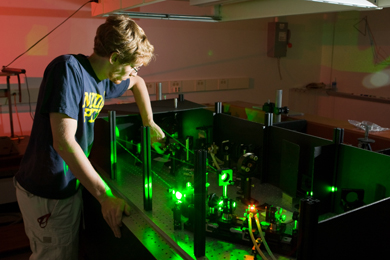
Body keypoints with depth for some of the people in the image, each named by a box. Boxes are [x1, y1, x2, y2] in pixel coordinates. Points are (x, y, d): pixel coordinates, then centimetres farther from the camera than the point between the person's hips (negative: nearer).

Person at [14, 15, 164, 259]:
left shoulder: (104, 79, 2)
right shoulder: (69, 68, -23)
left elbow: (138, 83, 25)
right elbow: (63, 141, -30)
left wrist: (149, 123, 17)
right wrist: (106, 196, -31)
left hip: (71, 185, 8)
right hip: (46, 194, -8)